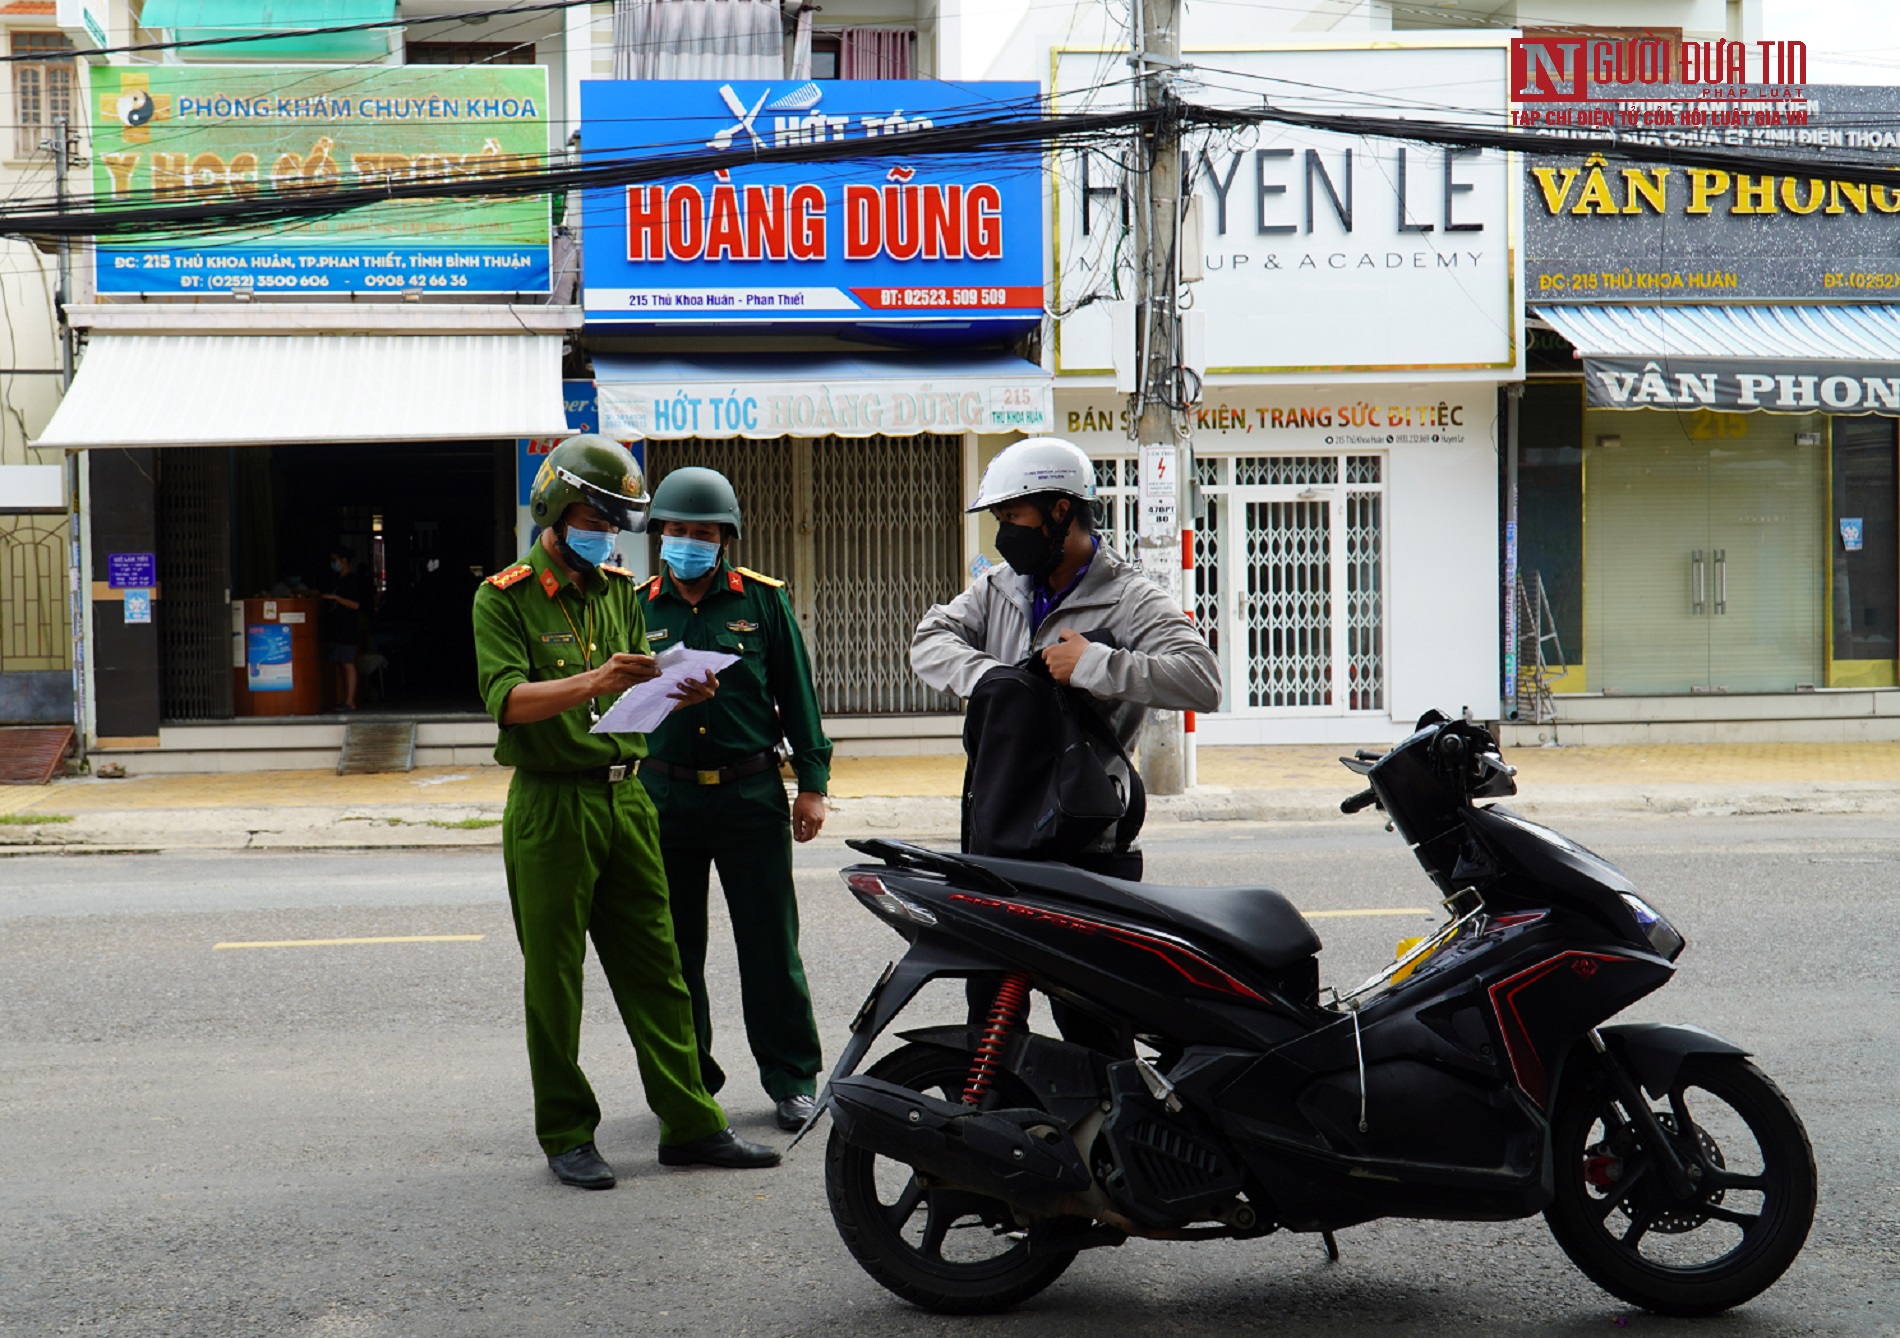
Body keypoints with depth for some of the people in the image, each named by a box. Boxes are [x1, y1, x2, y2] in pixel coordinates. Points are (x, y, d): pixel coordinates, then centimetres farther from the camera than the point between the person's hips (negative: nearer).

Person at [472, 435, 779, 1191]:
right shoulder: (505, 597, -3)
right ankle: (566, 1136, 10)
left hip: (626, 796, 6)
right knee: (554, 981, 1)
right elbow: (508, 697, -16)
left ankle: (689, 1125, 11)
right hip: (551, 806, -6)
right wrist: (592, 682, -30)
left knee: (656, 971, 6)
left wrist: (679, 695, -4)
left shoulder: (620, 593, 17)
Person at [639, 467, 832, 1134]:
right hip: (665, 797, 2)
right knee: (674, 951, 8)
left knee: (770, 946, 3)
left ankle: (791, 1078, 14)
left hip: (751, 795, -2)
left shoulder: (762, 600, 3)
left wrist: (812, 782, 1)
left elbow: (796, 692, 6)